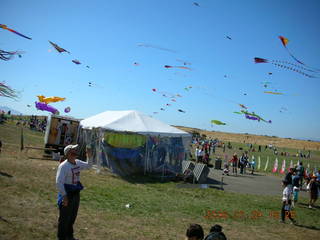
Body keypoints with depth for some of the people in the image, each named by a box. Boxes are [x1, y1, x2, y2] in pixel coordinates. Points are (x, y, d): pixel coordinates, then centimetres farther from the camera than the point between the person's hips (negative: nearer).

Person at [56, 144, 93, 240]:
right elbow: (59, 182, -22)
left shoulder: (78, 163, 3)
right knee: (64, 218, 6)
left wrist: (89, 156, 1)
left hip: (76, 193, 8)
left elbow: (88, 166, 18)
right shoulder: (63, 166, -20)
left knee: (73, 216, 21)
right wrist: (64, 196, -23)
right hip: (67, 194, -8)